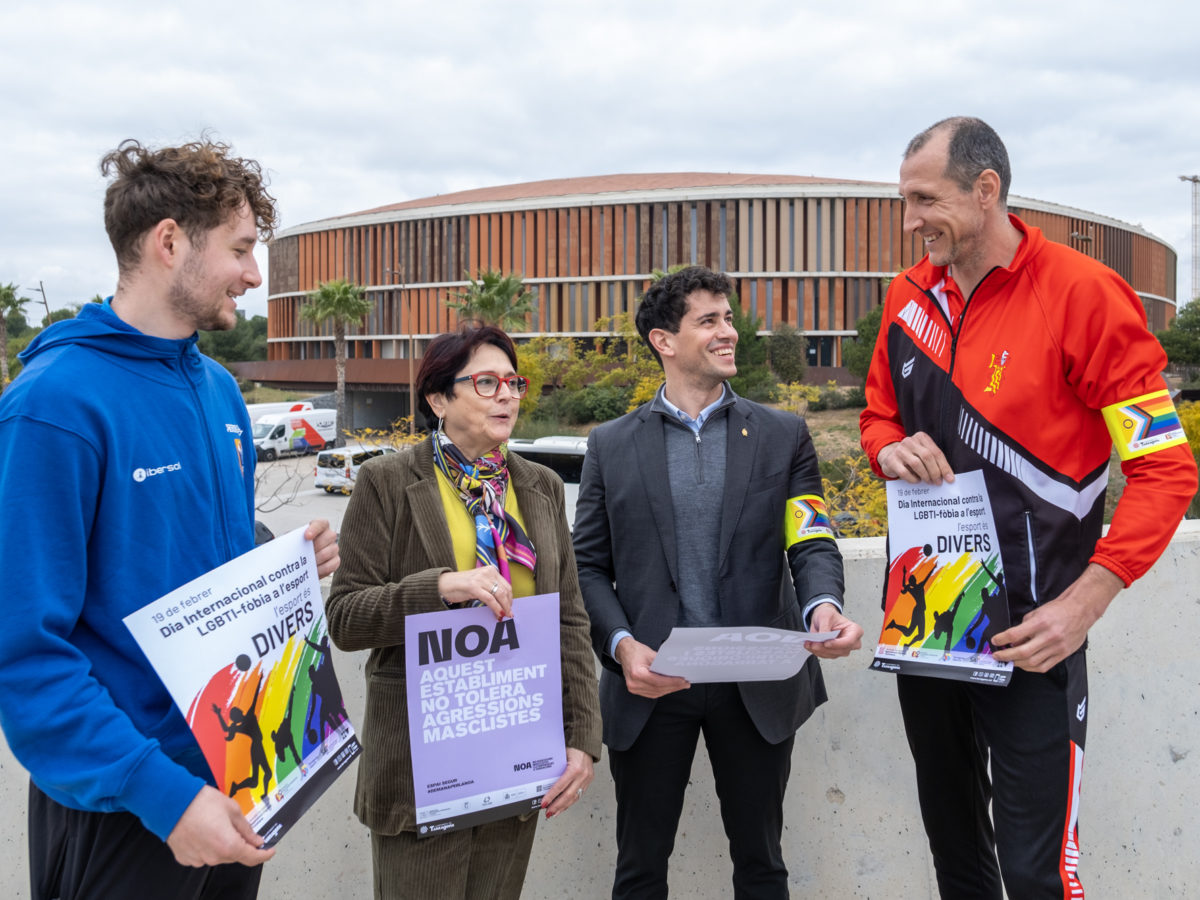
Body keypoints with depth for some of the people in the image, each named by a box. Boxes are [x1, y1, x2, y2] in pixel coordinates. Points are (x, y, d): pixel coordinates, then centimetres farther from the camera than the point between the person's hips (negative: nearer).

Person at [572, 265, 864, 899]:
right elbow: (588, 565, 3)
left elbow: (812, 542, 0)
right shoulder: (610, 445, 5)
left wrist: (822, 606, -23)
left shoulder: (784, 436, 6)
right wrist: (623, 646, -14)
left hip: (758, 689, 0)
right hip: (650, 684, 0)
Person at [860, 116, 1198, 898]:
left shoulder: (1084, 295, -13)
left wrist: (1085, 604, -20)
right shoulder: (910, 296, 5)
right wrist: (892, 447, -7)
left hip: (1028, 629, -5)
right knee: (952, 835, 20)